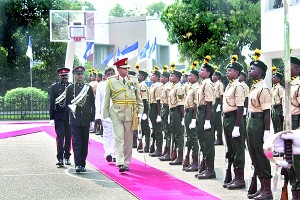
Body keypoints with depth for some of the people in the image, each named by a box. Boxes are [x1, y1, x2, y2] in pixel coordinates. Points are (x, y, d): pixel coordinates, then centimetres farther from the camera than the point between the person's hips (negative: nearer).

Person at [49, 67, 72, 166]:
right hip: (59, 116, -2)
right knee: (60, 137, -8)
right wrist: (52, 117, -3)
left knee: (68, 137, 9)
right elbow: (52, 103, 2)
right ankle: (60, 158, -10)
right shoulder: (54, 87, 4)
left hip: (70, 116, 2)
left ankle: (67, 157, 20)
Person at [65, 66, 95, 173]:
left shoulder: (89, 88, 9)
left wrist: (92, 119, 5)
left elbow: (92, 104, 9)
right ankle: (78, 164, -11)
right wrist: (71, 107, -6)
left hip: (86, 119, 2)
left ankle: (83, 164, 15)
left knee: (85, 142, 6)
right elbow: (67, 102, 11)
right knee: (76, 142, -8)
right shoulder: (70, 88, 4)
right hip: (75, 119, -2)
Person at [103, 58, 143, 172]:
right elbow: (107, 99, 7)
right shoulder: (111, 81, 3)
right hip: (116, 113, -2)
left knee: (128, 139, 7)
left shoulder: (134, 81, 9)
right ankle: (120, 163, -14)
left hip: (130, 113, 2)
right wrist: (106, 114, 3)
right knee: (119, 138, -10)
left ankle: (126, 163, 16)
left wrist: (140, 112, 6)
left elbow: (138, 98, 13)